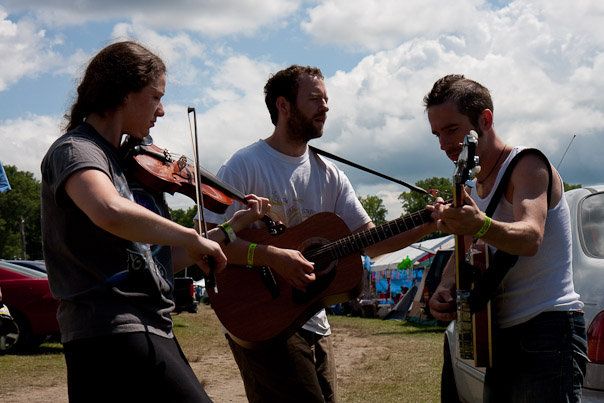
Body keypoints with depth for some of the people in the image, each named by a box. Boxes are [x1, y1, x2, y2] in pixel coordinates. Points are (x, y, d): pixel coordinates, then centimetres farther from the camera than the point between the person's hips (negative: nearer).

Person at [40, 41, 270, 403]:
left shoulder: (118, 161, 19)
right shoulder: (73, 150, -9)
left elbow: (156, 261, 20)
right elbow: (110, 212, -34)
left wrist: (231, 227, 19)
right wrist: (192, 237, -22)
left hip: (146, 330, 10)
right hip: (112, 332, -10)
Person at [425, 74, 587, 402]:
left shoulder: (528, 165, -11)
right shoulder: (475, 186, 16)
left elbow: (530, 237, -29)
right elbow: (461, 256, 16)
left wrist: (480, 226, -50)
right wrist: (444, 289, -7)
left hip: (549, 329, -9)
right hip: (502, 333, 9)